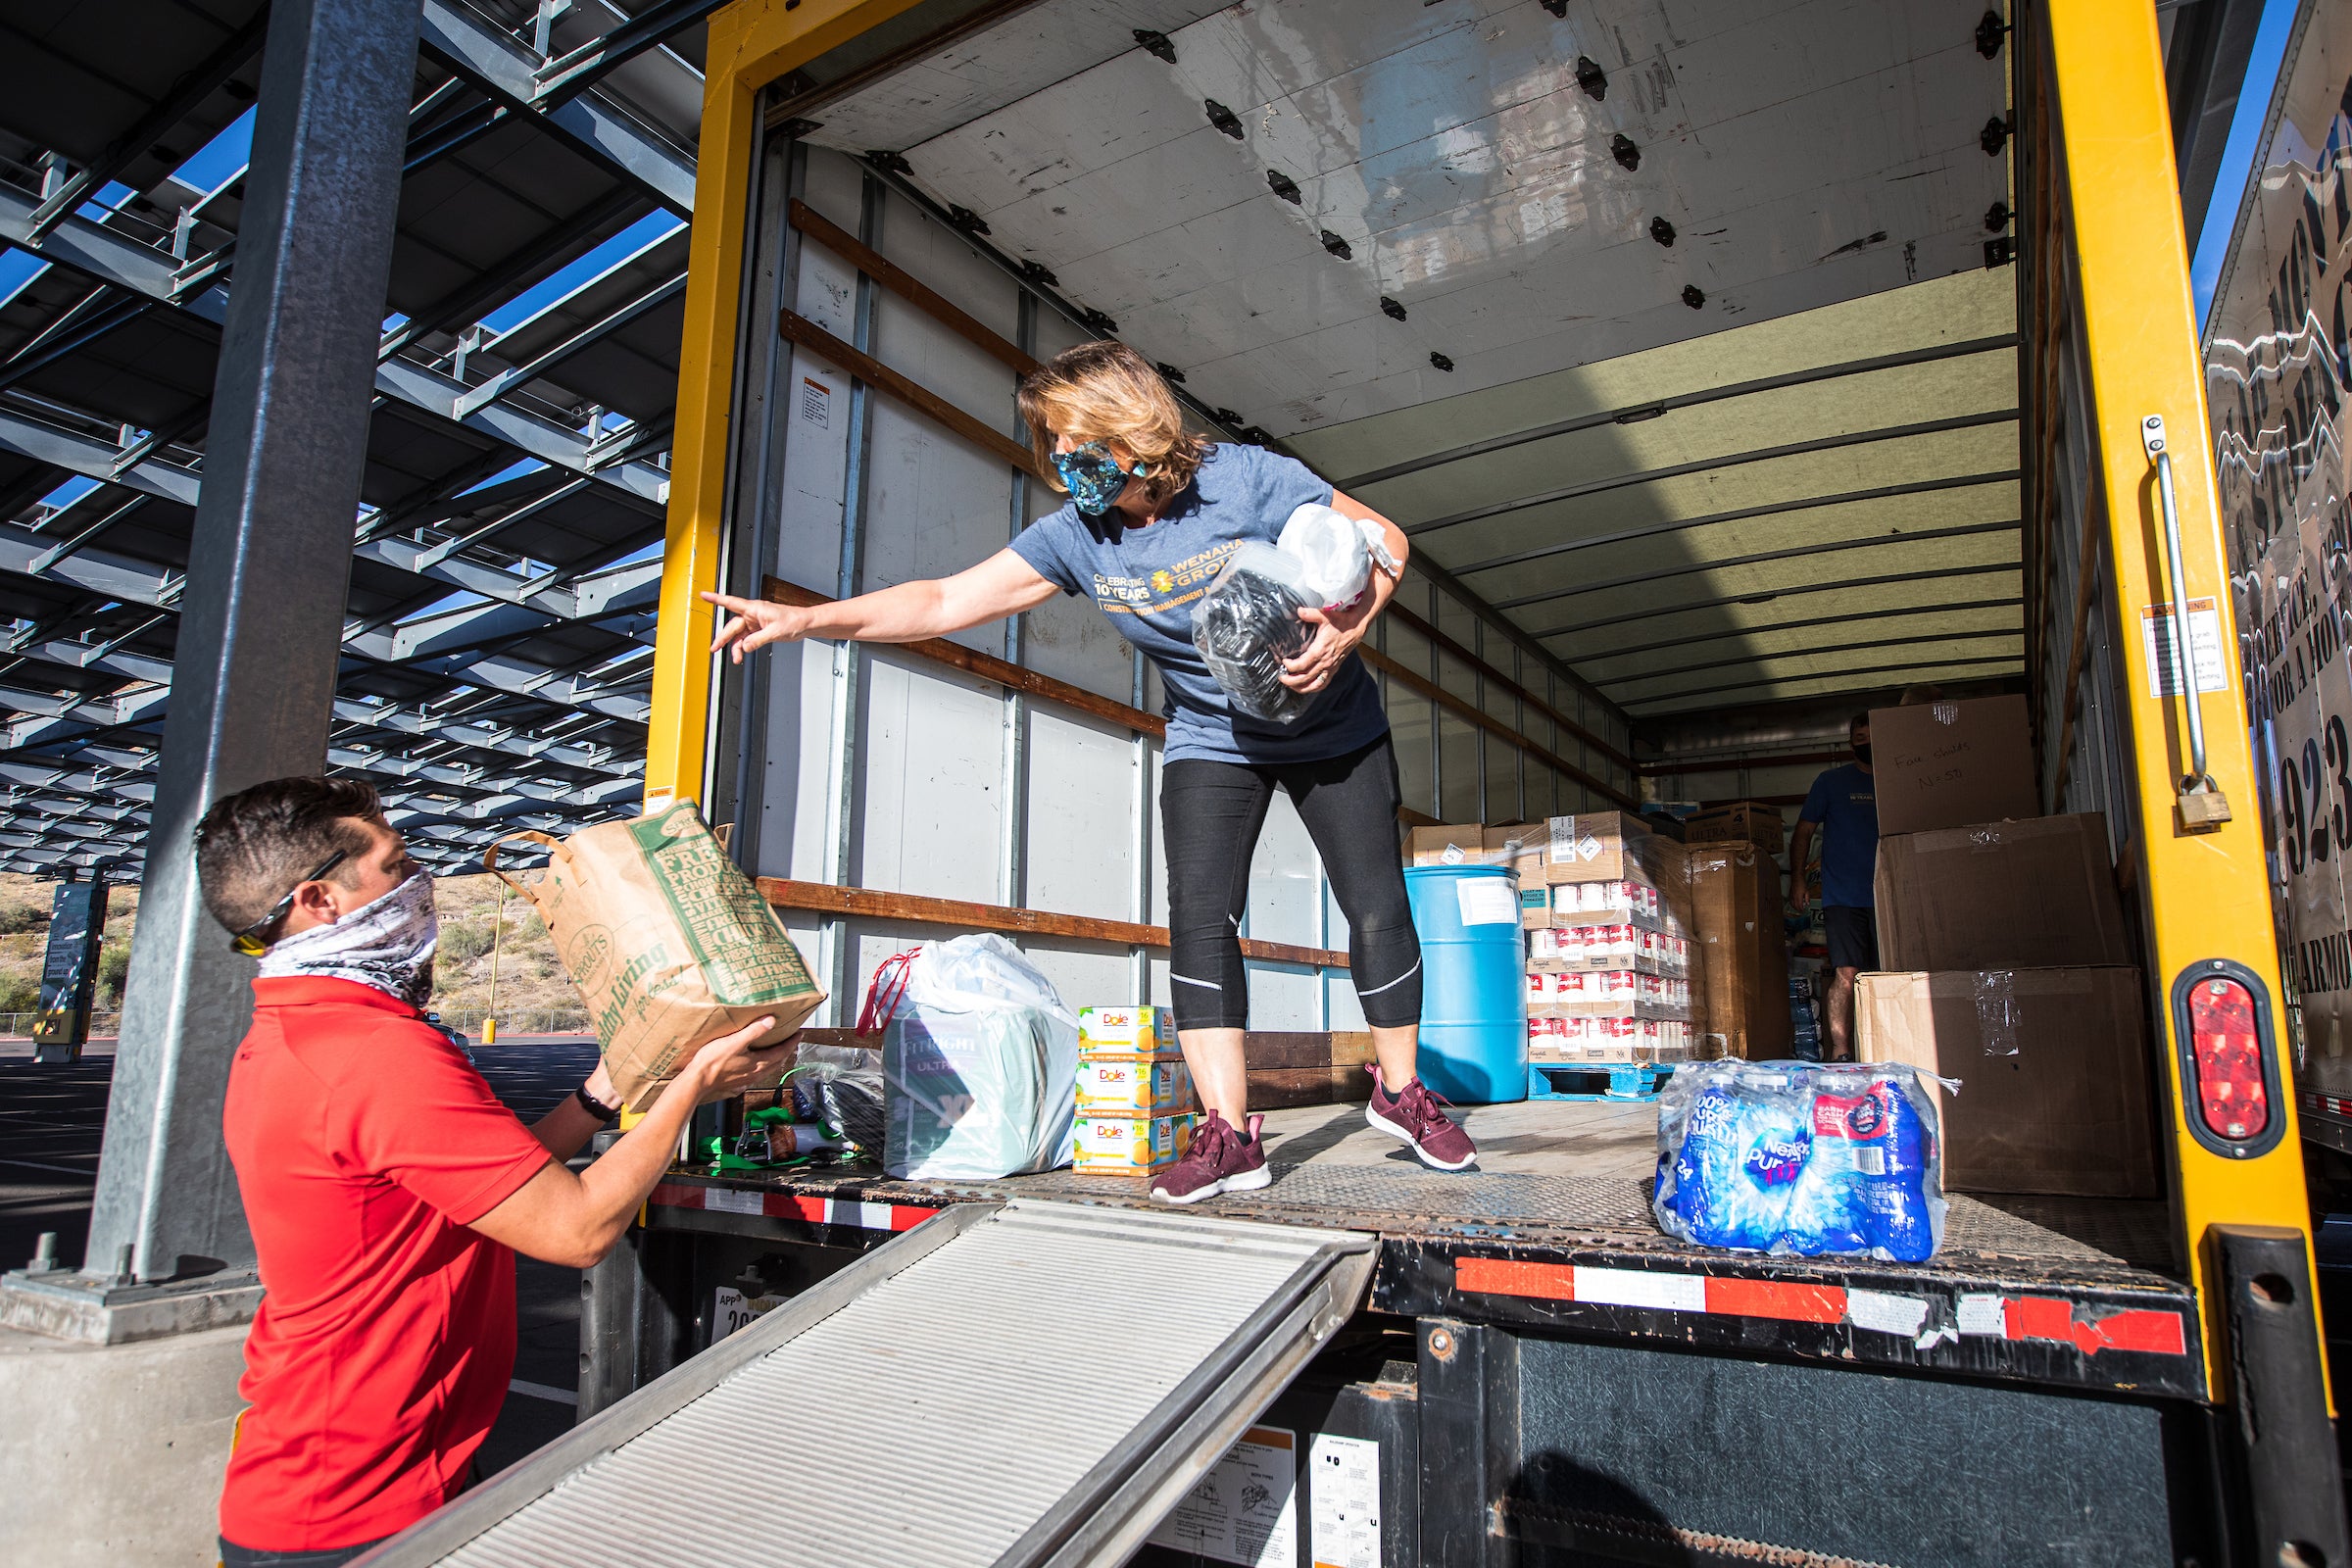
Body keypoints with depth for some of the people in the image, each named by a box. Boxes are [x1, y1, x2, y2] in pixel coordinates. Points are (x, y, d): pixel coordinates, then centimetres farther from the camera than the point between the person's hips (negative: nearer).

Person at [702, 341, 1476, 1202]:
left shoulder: (1243, 477, -21)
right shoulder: (1077, 534, -11)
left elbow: (1383, 538, -15)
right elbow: (946, 600, -15)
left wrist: (1346, 629, -33)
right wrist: (803, 618, -25)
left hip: (1332, 728, -2)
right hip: (1212, 743, 2)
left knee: (1377, 908, -2)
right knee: (1199, 917, -12)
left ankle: (1401, 1092, 19)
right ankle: (1228, 1136, -7)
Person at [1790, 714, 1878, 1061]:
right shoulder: (1832, 781, 9)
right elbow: (1804, 831, 9)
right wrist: (1797, 878, -1)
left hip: (1888, 897, 2)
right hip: (1843, 898, -2)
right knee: (1846, 974, -9)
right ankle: (1841, 1052, -7)